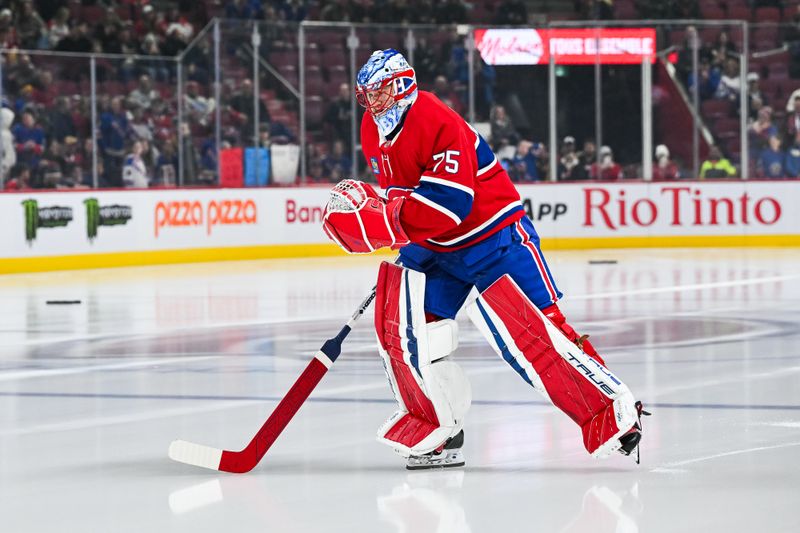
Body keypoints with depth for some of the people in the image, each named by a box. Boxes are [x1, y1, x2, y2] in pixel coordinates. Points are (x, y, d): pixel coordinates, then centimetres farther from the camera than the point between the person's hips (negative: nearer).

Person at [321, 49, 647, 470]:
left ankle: (614, 414, -8)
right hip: (430, 246, 8)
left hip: (493, 235, -8)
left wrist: (375, 216, -33)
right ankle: (435, 430, 5)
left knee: (529, 329, -16)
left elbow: (447, 205, -32)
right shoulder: (373, 132, 4)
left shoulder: (439, 123, -25)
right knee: (398, 320, -7)